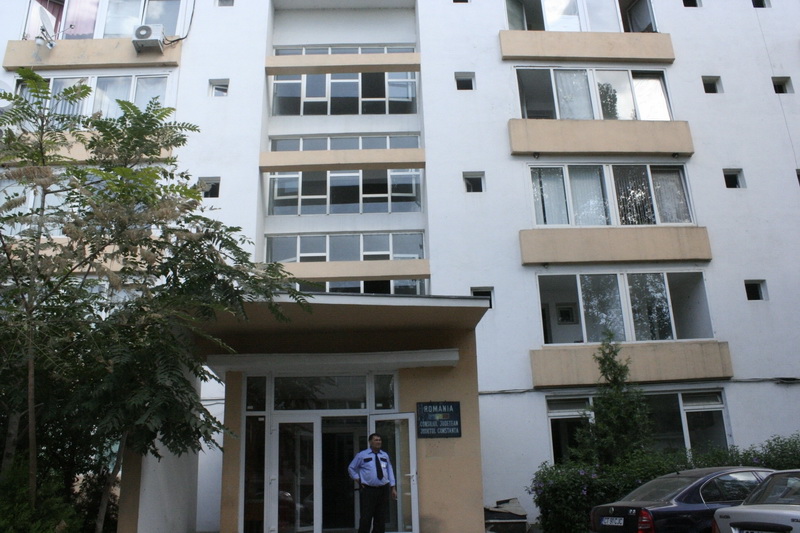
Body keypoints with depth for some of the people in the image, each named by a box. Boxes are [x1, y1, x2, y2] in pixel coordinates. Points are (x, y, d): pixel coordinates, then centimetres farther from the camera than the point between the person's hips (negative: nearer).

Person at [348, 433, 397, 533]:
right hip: (368, 490, -4)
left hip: (383, 490, 4)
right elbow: (351, 468, 11)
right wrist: (358, 480, 1)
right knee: (366, 517, -8)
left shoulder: (385, 455, 12)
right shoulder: (361, 455, 1)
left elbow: (390, 471, 15)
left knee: (381, 518, 7)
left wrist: (393, 488, 10)